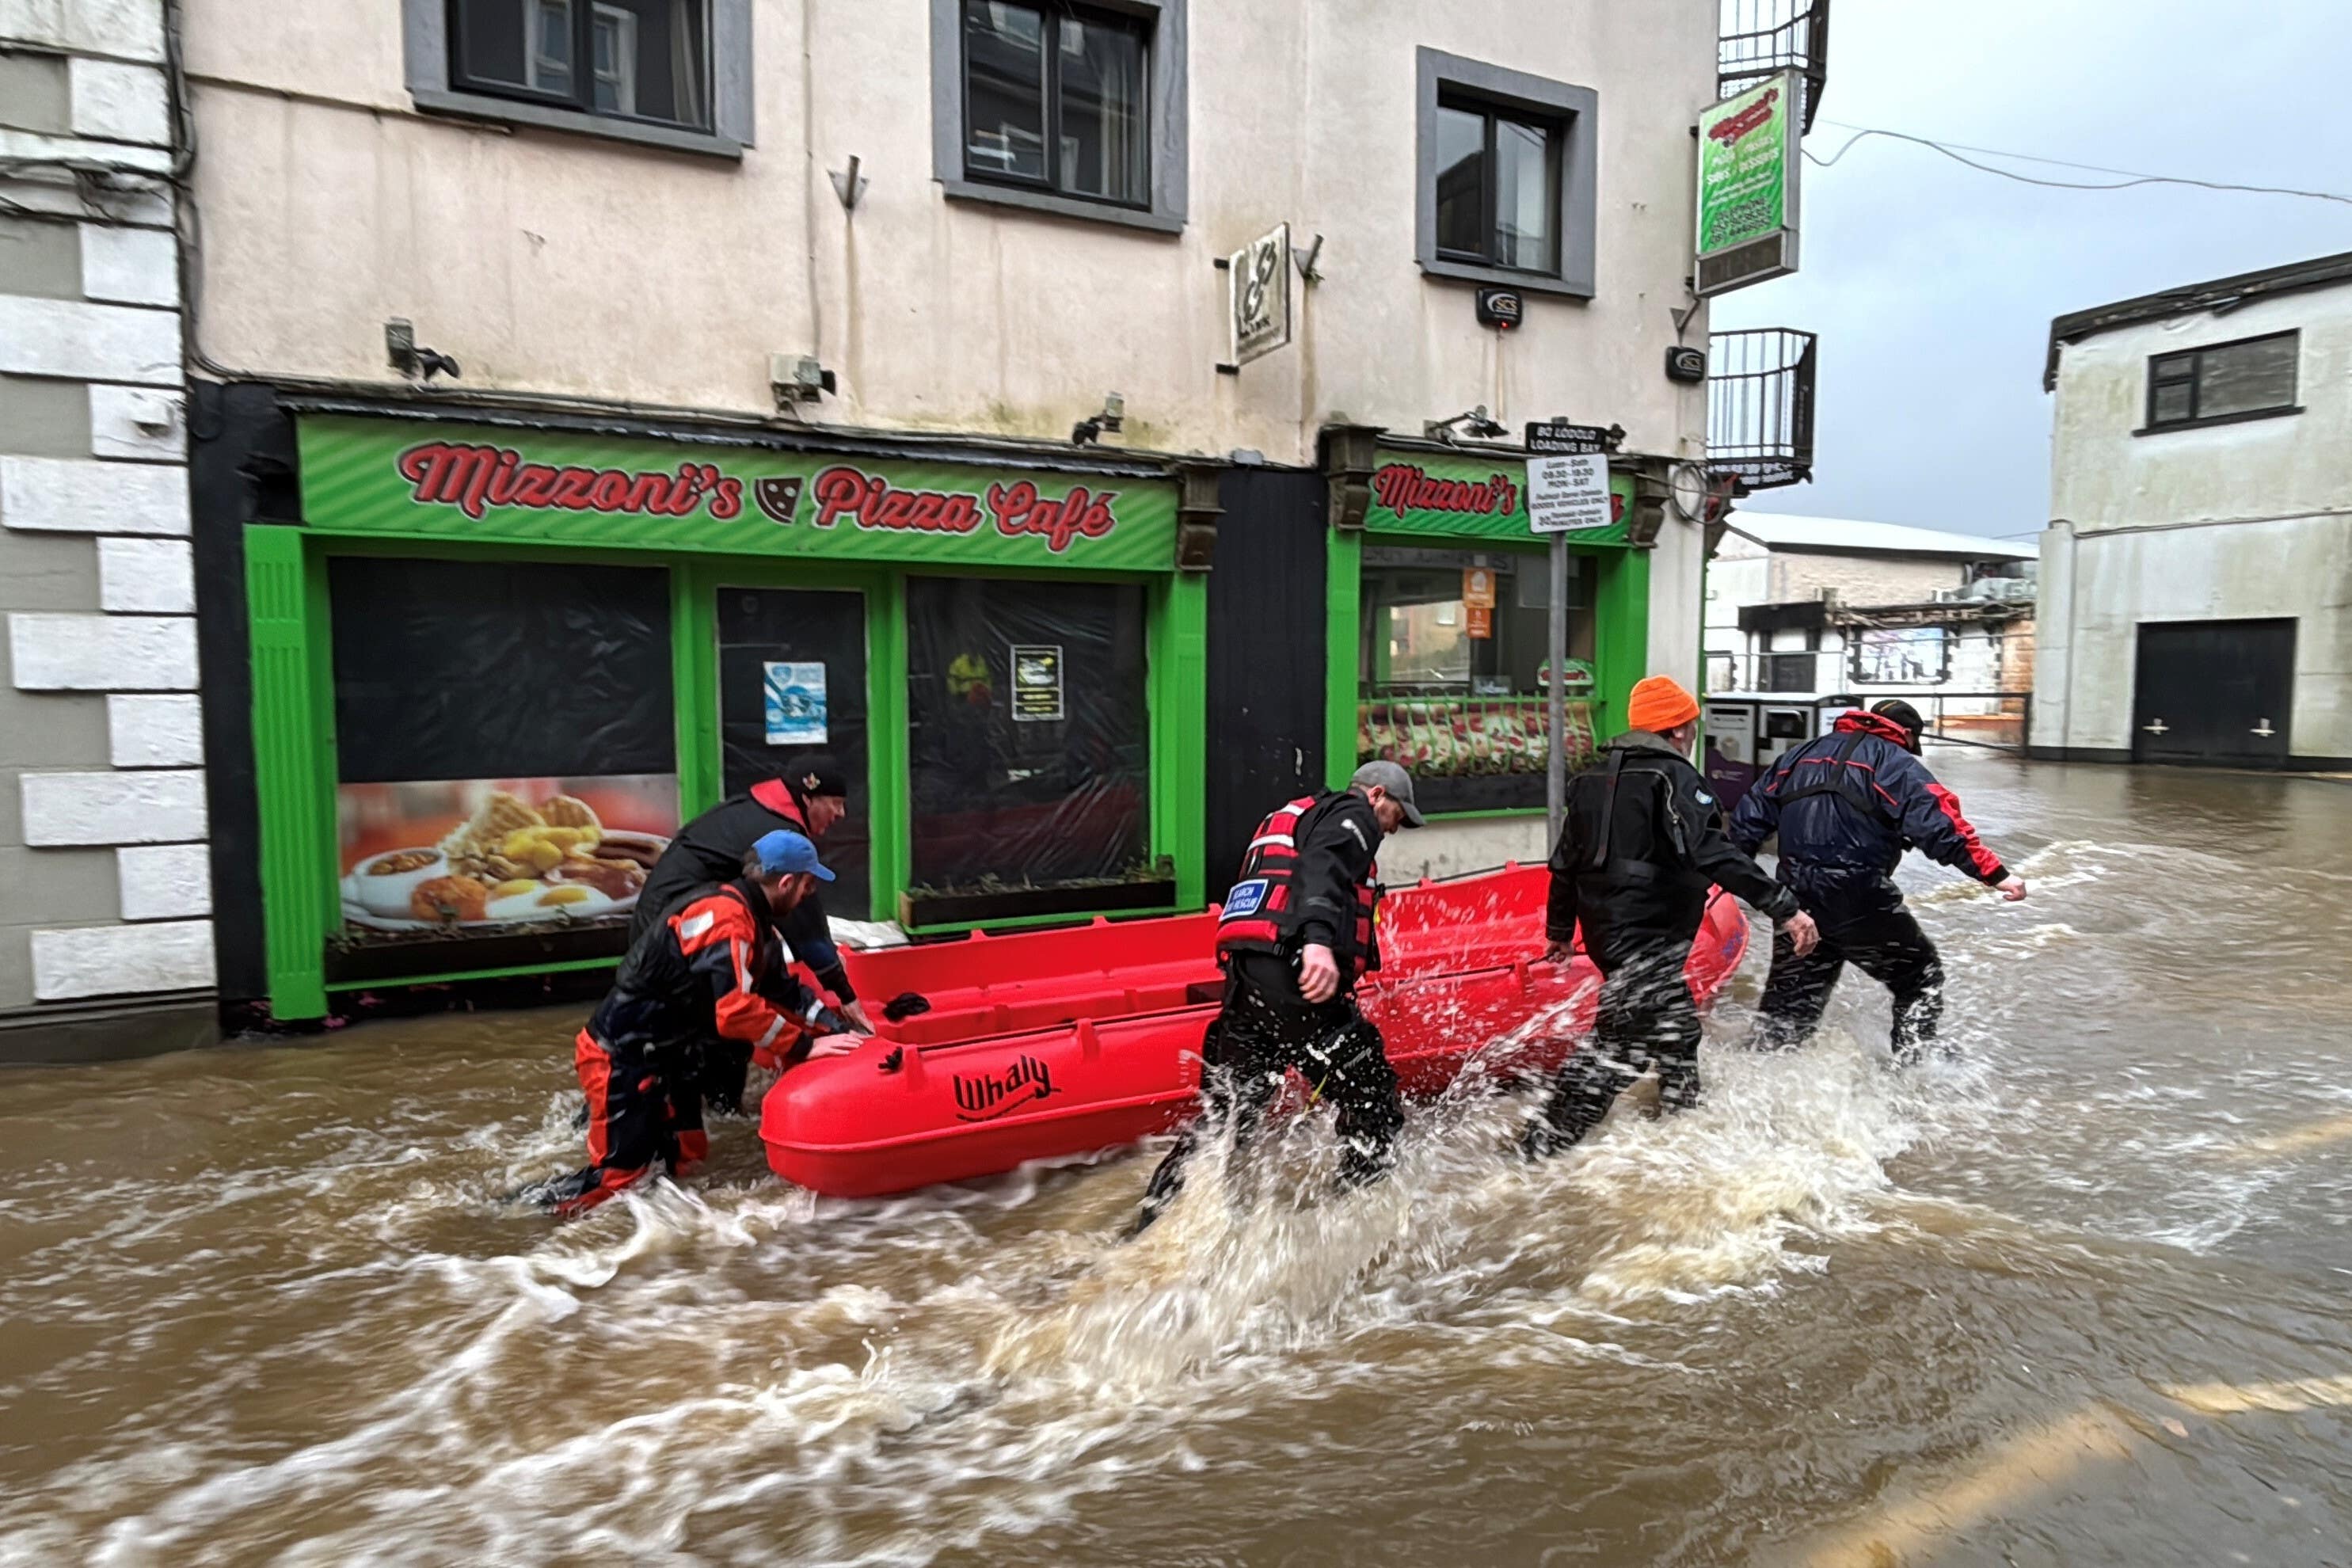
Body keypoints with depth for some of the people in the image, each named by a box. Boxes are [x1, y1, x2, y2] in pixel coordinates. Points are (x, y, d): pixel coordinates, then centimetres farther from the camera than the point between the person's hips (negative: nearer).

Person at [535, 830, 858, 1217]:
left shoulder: (753, 918, 4)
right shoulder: (726, 917, -27)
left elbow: (783, 989, 7)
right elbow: (736, 1011, -32)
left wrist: (835, 1026, -4)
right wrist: (805, 1046, -24)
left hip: (665, 1053, 10)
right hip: (622, 1057, -10)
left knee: (688, 1159, 13)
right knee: (617, 1174, -6)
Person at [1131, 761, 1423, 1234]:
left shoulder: (1287, 817, 33)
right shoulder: (1352, 813, 3)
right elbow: (1322, 865, -18)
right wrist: (1319, 941, -34)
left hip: (1243, 980, 9)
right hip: (1293, 978, -9)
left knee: (1226, 1115, 15)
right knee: (1375, 1108, 3)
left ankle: (1150, 1228, 15)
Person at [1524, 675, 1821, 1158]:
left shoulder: (1594, 781, 15)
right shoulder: (1675, 777, -10)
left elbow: (1566, 862, 18)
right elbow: (1713, 855, -23)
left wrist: (1559, 929, 27)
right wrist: (1783, 908, -25)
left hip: (1606, 929, 9)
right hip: (1649, 934, -9)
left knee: (1676, 1031, 24)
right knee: (1621, 1044, -10)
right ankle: (1543, 1146, -12)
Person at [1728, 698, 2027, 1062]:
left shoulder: (1800, 755, 18)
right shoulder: (1897, 763, 0)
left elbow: (1750, 817, 18)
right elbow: (1939, 827, -14)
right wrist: (1996, 873, -14)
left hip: (1797, 896, 6)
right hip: (1859, 899, -5)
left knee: (1791, 997, 17)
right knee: (1922, 977, 15)